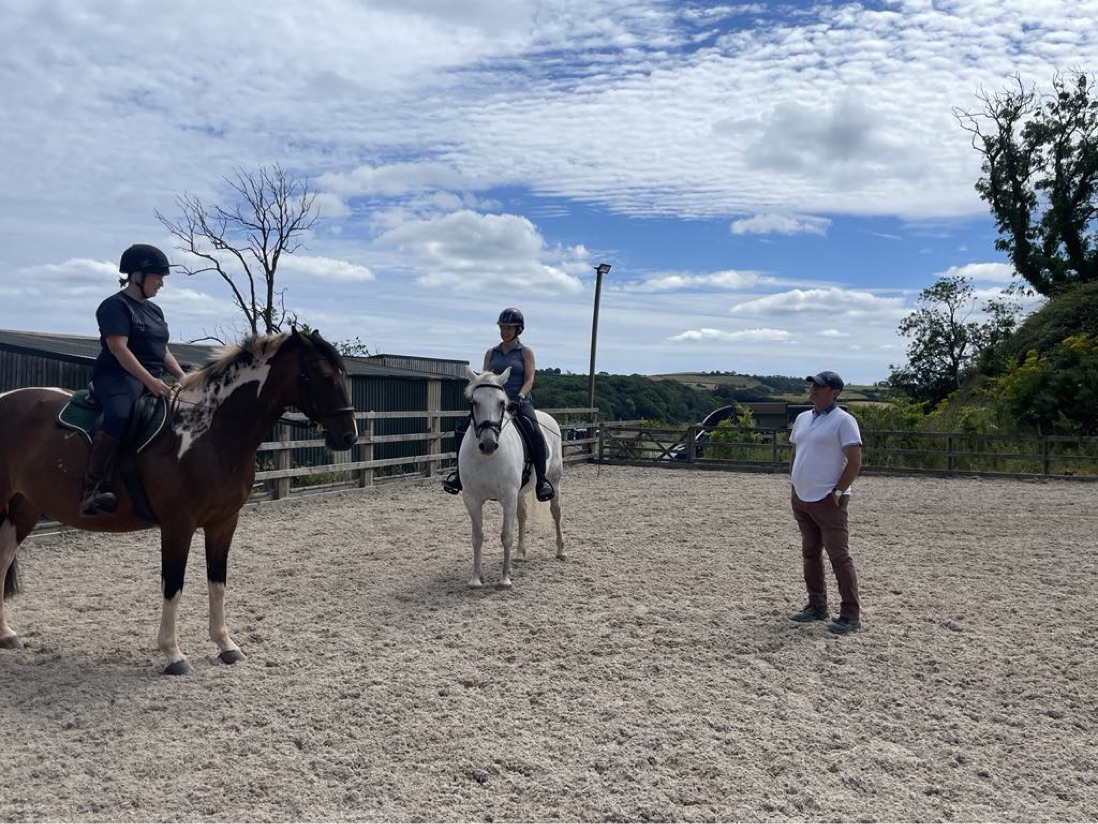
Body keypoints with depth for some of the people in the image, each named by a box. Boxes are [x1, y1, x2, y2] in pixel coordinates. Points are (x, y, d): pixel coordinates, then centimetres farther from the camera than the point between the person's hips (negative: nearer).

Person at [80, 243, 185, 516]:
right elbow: (119, 349, -17)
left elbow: (164, 352, 22)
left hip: (152, 380, 9)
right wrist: (149, 381, -26)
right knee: (118, 417, -38)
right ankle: (92, 489, -36)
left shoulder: (154, 310, 20)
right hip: (118, 376, -9)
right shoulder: (115, 305, -6)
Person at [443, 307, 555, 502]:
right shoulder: (491, 353, 15)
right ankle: (461, 472, -1)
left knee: (536, 435, -30)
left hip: (520, 402, -4)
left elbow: (529, 380, -4)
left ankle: (541, 480, -19)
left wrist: (519, 398, -22)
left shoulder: (526, 352, 5)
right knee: (461, 428, -13)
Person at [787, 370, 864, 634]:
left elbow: (855, 461, -13)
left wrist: (839, 491, -15)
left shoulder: (843, 420, -9)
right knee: (810, 553, 15)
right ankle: (817, 606, 27)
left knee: (839, 556, -6)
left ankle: (851, 614, 0)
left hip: (828, 500, -8)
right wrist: (794, 485, 13)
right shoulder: (802, 418, 14)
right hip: (801, 498, 8)